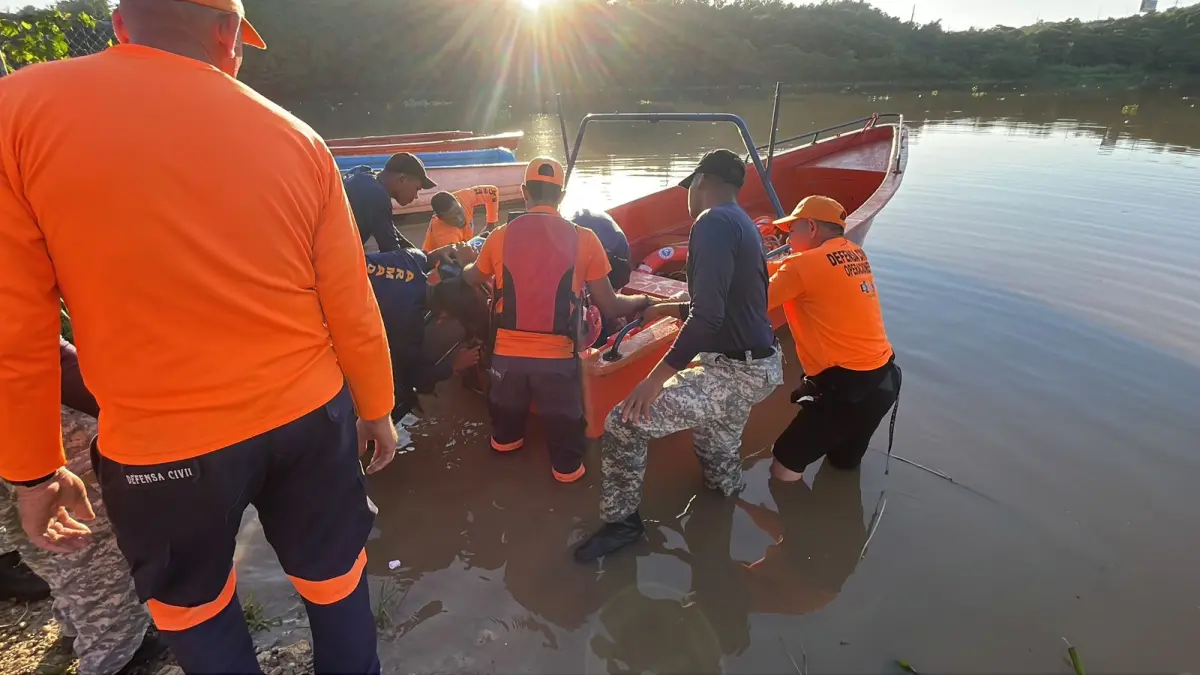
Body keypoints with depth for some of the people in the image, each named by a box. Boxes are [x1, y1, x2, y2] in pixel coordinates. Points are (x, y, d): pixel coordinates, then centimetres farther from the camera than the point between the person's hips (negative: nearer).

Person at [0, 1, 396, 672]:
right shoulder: (296, 138, -4)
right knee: (335, 581, 21)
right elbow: (352, 308, -2)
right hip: (307, 417, 2)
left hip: (159, 446, 0)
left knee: (192, 606, 26)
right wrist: (377, 408, 12)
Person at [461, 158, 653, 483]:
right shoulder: (583, 239, -7)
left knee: (507, 407, 31)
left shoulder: (501, 236, -3)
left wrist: (463, 264, 42)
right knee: (563, 418, 21)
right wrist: (641, 301, 17)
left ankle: (505, 441, 53)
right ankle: (567, 467, 36)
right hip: (557, 355, -2)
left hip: (508, 351, 3)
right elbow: (609, 306, -4)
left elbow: (473, 278, 17)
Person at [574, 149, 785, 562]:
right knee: (718, 447, 32)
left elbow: (708, 315, -28)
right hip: (758, 365, 10)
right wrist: (671, 309, 28)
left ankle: (622, 521, 8)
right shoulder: (742, 224, 15)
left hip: (734, 373, -10)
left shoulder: (712, 223, -16)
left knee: (624, 424, -8)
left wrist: (656, 378, -26)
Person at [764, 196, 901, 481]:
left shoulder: (803, 264, -15)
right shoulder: (857, 254, 8)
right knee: (844, 463, 26)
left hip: (846, 386, -8)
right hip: (884, 379, 9)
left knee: (784, 470, 2)